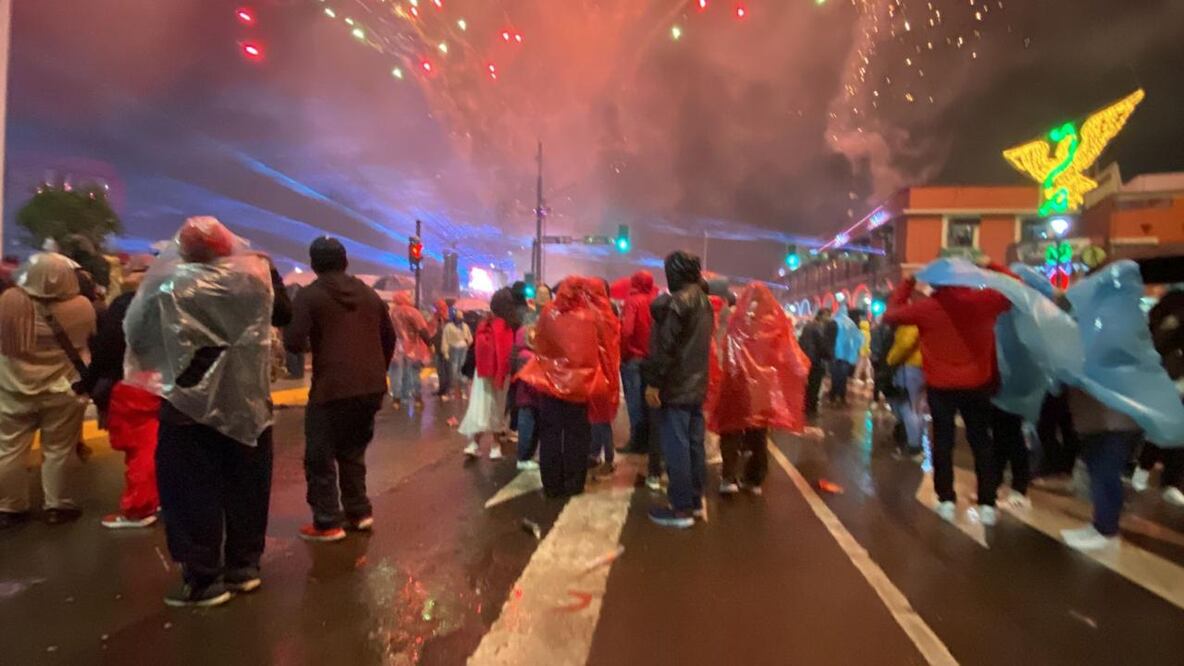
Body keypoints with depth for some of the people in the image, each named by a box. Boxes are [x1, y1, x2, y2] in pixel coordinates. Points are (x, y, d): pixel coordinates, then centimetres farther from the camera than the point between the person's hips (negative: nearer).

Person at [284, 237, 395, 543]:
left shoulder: (310, 295, -5)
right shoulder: (369, 293, 12)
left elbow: (293, 343, -13)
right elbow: (389, 337, 16)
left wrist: (307, 344, 10)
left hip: (332, 389, -6)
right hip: (371, 388, 6)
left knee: (320, 457, 6)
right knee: (352, 451, 20)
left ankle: (328, 523, 8)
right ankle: (359, 512, 23)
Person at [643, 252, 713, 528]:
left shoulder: (679, 300, -15)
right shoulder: (704, 300, 14)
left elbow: (665, 344, -19)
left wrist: (653, 381, -15)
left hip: (676, 386, -9)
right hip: (697, 385, 9)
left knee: (676, 447, -3)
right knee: (694, 444, 14)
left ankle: (681, 508, 3)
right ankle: (695, 500, 24)